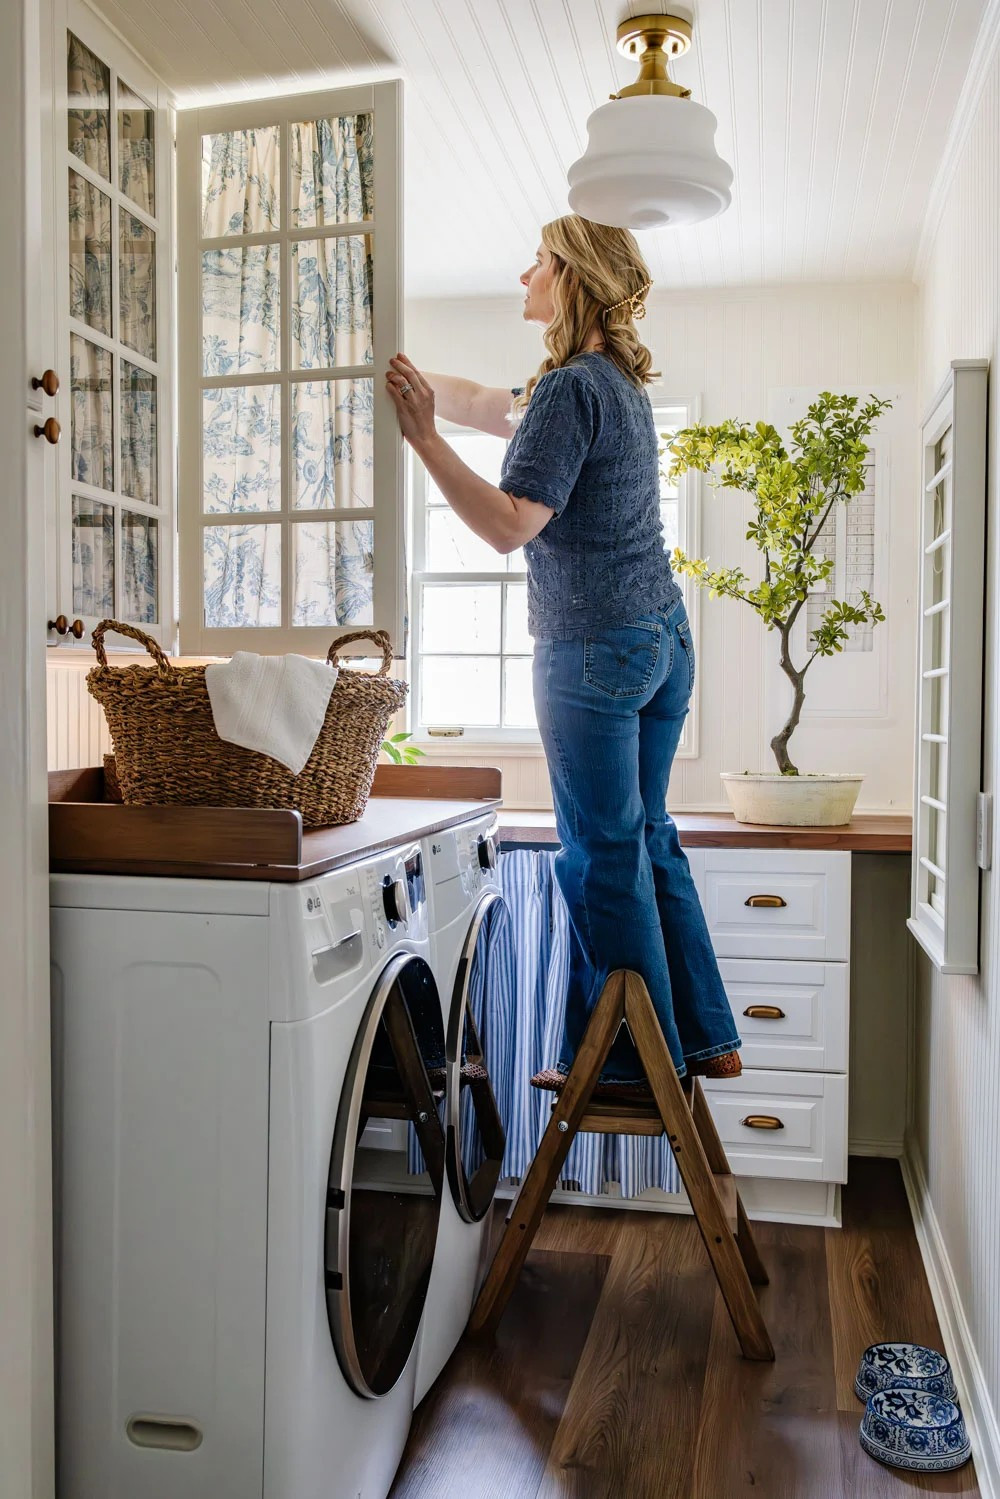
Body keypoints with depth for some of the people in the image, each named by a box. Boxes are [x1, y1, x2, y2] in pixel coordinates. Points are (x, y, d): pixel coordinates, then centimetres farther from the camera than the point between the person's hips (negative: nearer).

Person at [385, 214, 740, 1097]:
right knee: (647, 838, 16)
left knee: (603, 858, 0)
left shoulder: (571, 387, -14)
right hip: (663, 635, 9)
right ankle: (704, 1037, 25)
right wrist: (409, 377, 26)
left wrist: (423, 437, -21)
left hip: (592, 650, -9)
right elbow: (488, 407, 25)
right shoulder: (621, 382, 16)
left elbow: (511, 526, -22)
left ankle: (638, 1063, 13)